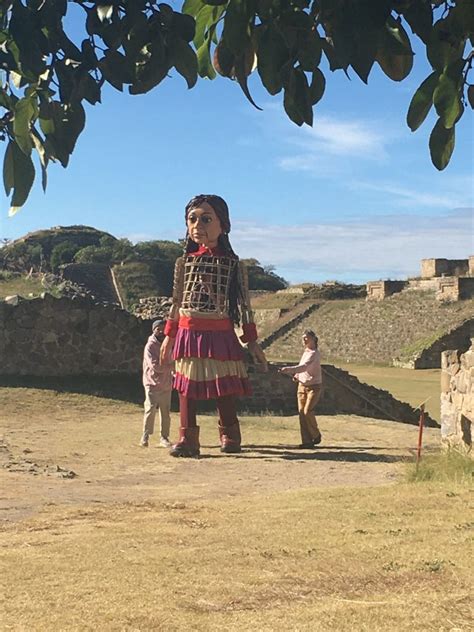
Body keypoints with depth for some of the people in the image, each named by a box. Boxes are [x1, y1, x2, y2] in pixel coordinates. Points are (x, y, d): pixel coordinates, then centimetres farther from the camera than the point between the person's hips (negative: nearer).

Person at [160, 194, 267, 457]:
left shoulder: (234, 264, 1)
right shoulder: (184, 262, 7)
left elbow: (244, 304, 3)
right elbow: (177, 301, 13)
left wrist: (252, 341, 2)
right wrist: (169, 336, 12)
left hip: (220, 333, -2)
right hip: (188, 332, 2)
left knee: (226, 386, 3)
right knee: (187, 388, 2)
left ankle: (230, 435, 17)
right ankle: (188, 438, 6)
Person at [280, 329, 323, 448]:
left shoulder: (315, 353, -15)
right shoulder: (305, 352, 11)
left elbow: (304, 367, -30)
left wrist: (288, 369, -41)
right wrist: (296, 376, 1)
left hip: (314, 386, -7)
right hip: (302, 385, 7)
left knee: (308, 411, -15)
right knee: (301, 412, -2)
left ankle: (316, 435, 9)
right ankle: (307, 441, 1)